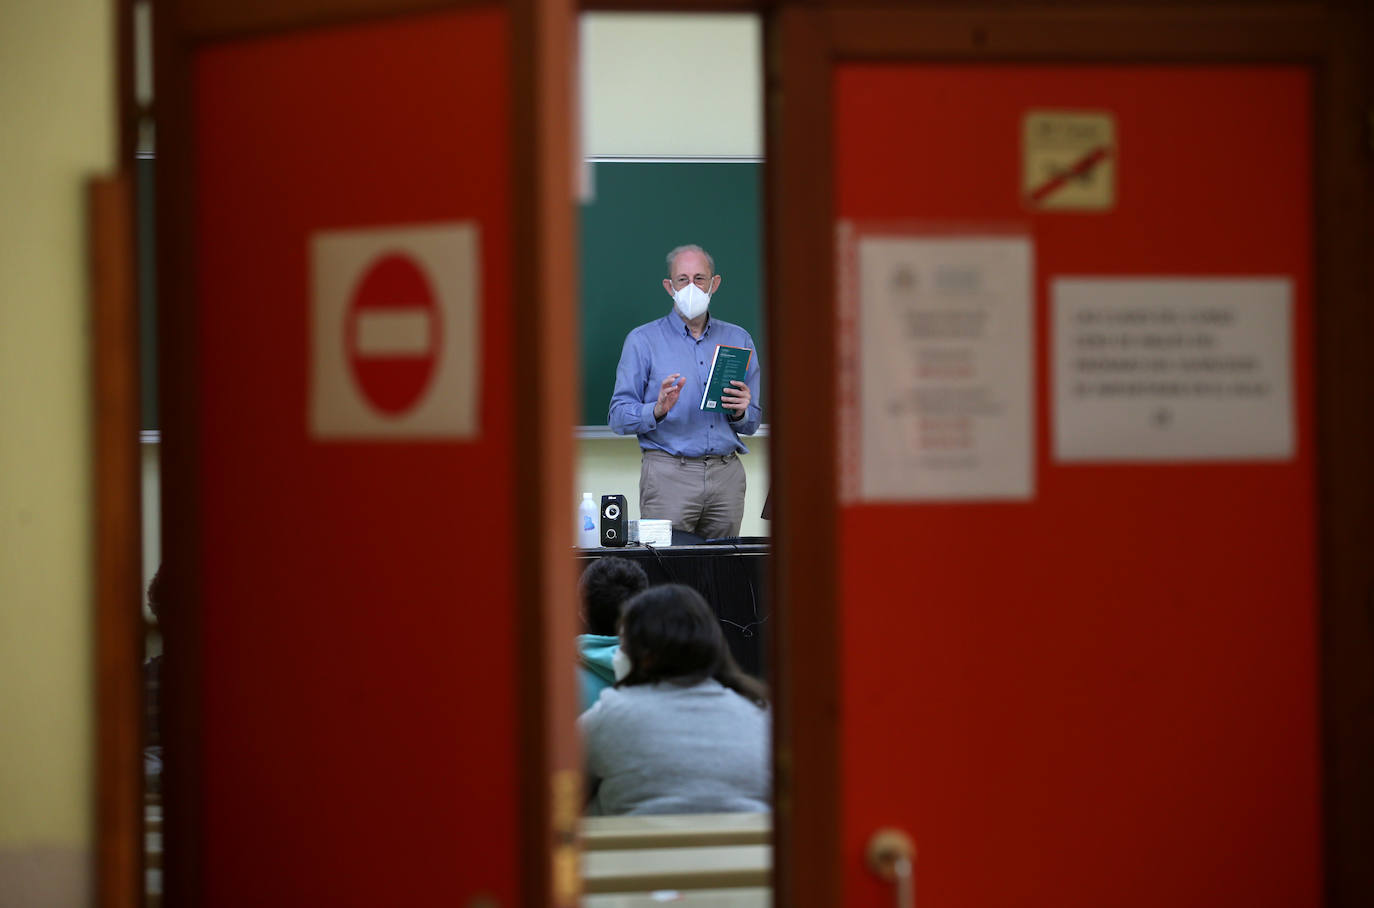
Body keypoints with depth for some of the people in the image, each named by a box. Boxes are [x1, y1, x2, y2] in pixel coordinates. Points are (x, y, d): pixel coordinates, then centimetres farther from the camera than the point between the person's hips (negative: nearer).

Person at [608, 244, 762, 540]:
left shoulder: (738, 340, 14)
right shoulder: (643, 340, 4)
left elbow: (753, 423, 16)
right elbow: (618, 418, -2)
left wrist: (740, 413, -7)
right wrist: (657, 411, -20)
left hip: (726, 474, 3)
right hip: (668, 475, -3)